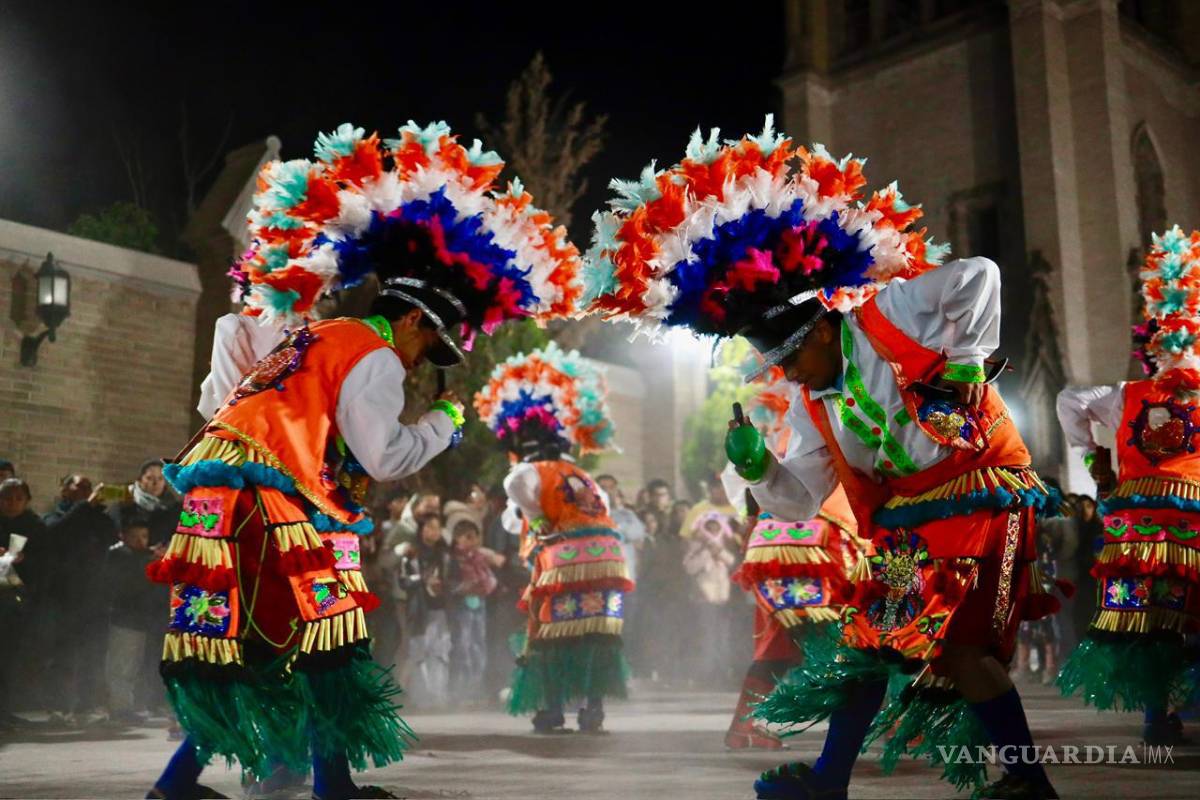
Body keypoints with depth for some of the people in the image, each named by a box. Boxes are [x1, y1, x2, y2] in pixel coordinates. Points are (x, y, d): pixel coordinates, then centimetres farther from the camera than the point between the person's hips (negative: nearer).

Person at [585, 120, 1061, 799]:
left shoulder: (889, 316, -12)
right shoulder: (812, 407, 9)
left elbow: (979, 277, -14)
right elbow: (800, 499, 9)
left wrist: (964, 359, -16)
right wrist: (757, 467, -9)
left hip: (982, 499, -8)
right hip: (907, 525, 8)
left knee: (957, 643, -16)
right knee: (870, 638, 8)